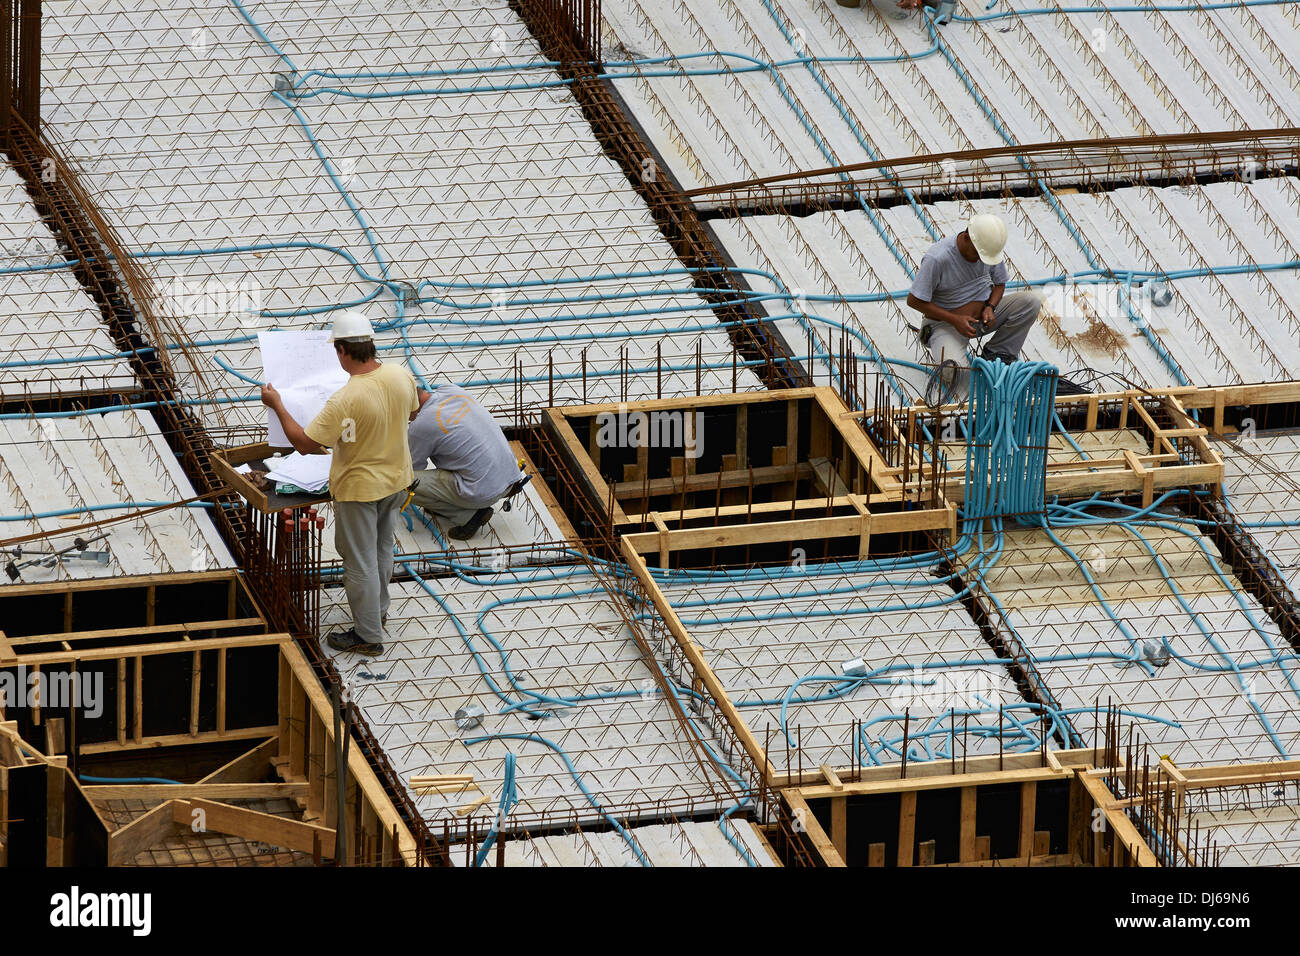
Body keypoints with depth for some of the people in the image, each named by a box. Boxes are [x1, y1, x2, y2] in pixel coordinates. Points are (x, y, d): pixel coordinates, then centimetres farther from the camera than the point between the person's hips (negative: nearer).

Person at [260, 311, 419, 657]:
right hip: (396, 480, 7)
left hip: (360, 488, -7)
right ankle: (378, 610, 48)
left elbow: (304, 444, -26)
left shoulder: (345, 401, -34)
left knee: (360, 561, 10)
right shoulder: (401, 375, -14)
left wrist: (277, 406, -15)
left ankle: (368, 635, 22)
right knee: (382, 549, 28)